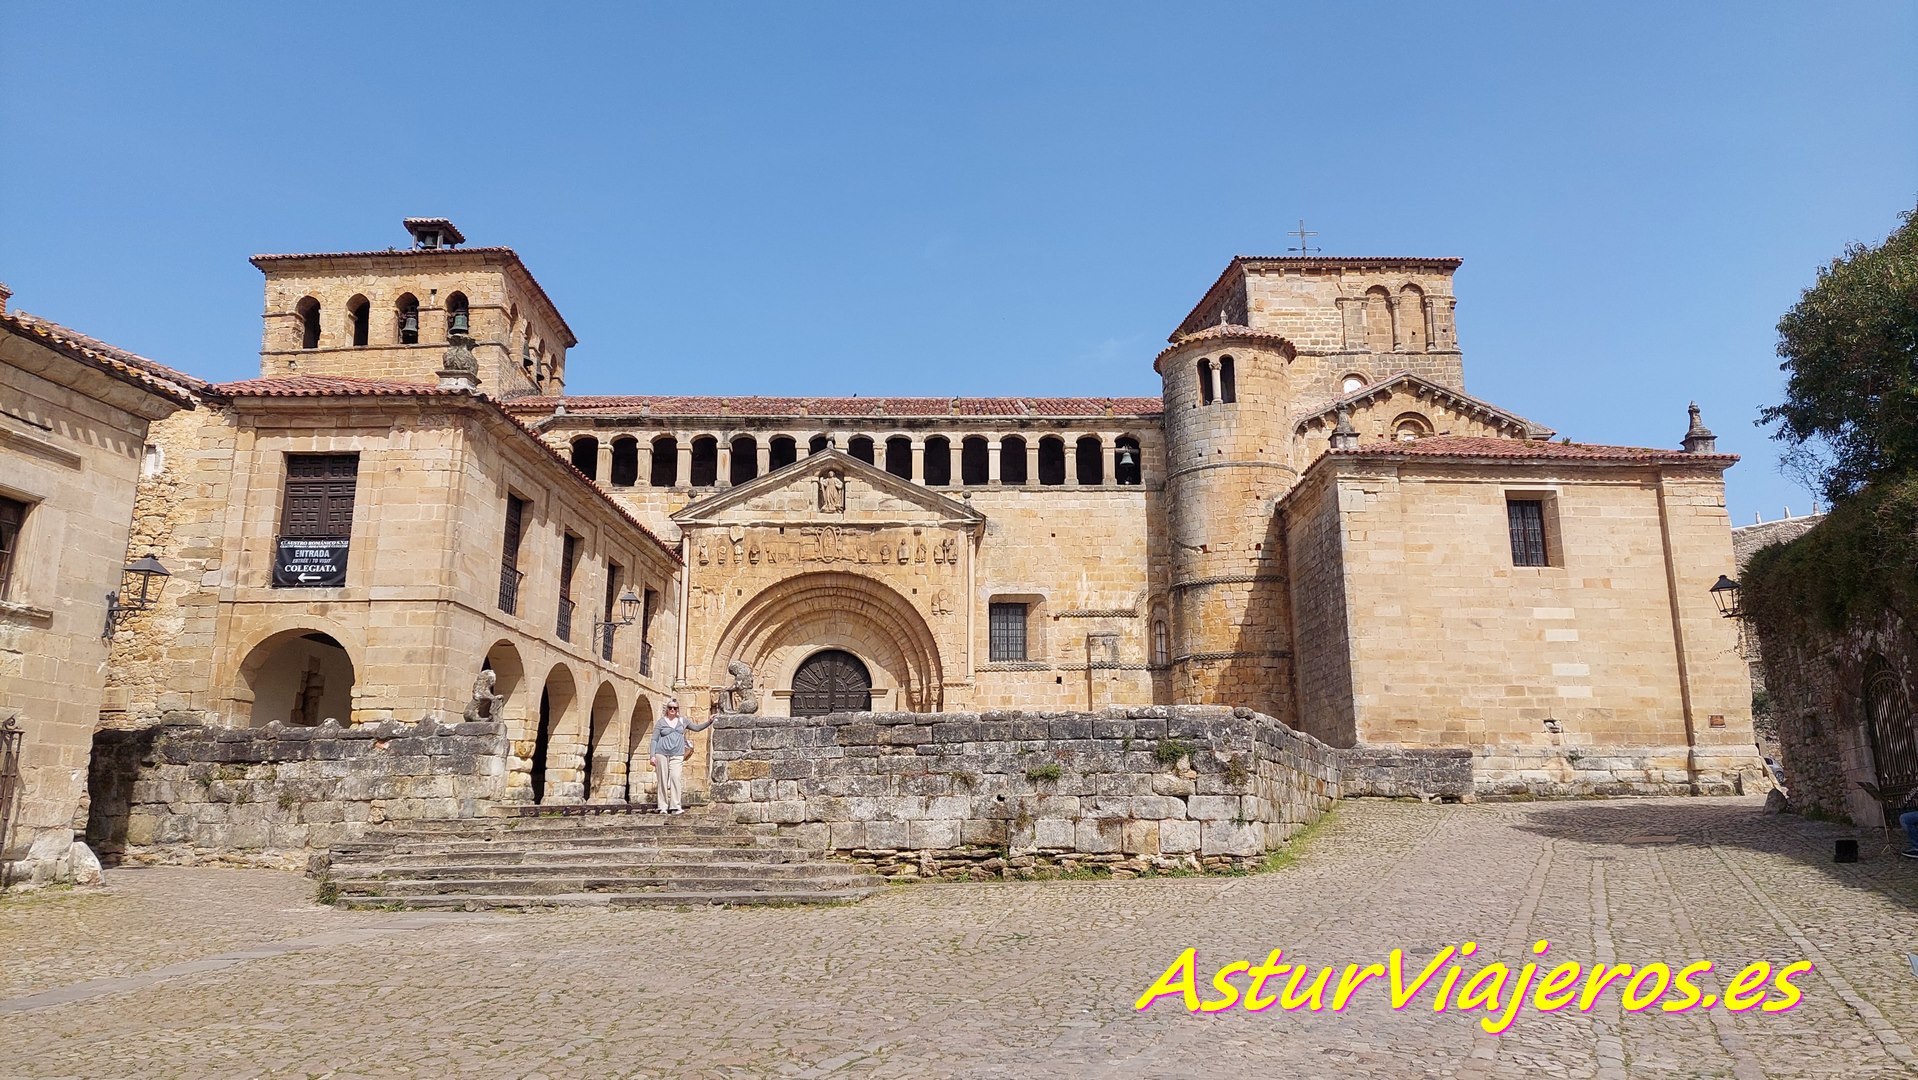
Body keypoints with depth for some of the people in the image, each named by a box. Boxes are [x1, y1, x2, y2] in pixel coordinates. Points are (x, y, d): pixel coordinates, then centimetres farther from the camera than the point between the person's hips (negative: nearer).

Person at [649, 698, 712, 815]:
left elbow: (697, 728, 22)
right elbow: (654, 739, 5)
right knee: (663, 780, 0)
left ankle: (675, 807, -13)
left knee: (675, 778, -12)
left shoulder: (682, 721, 14)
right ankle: (663, 807, 5)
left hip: (677, 755, 1)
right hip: (662, 754, -1)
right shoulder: (661, 722, 6)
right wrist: (652, 756, -2)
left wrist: (709, 722, 10)